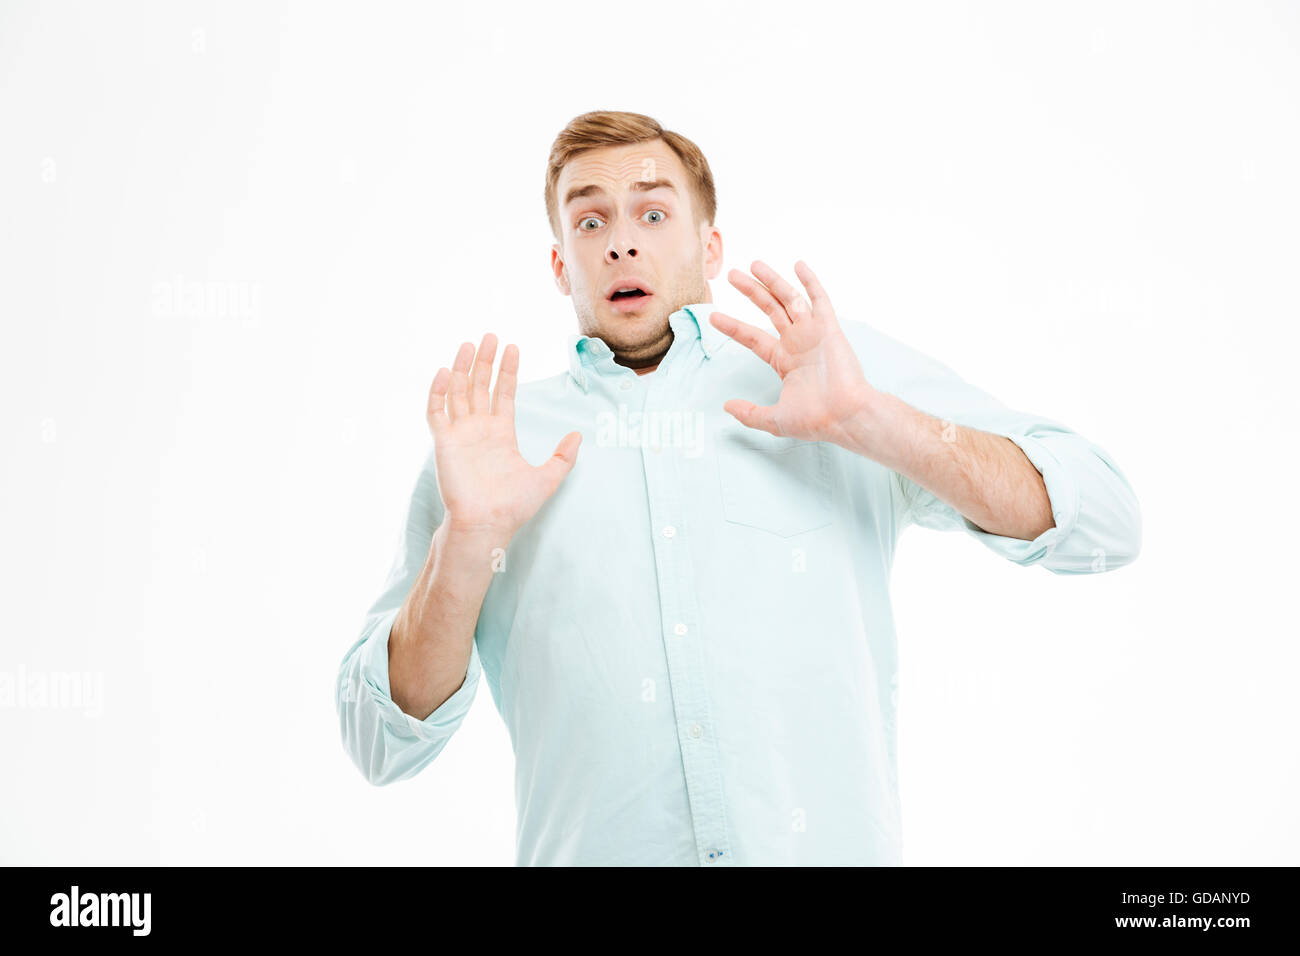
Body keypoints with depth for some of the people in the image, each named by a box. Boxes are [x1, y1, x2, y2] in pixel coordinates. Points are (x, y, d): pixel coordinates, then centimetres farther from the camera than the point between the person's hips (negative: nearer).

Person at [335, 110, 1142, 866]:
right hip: (594, 851, 0)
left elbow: (1104, 527, -1)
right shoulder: (491, 439, 5)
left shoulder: (846, 365, 5)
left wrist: (867, 420, -12)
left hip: (832, 846, 0)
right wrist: (467, 538, -12)